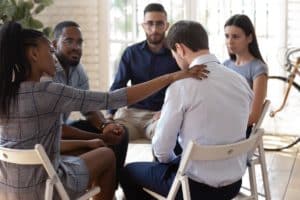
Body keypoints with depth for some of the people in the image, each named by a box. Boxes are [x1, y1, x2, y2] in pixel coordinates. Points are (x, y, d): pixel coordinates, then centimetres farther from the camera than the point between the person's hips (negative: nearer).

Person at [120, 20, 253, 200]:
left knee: (129, 172, 18)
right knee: (176, 162, 35)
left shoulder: (182, 85, -18)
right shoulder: (241, 81, 1)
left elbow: (162, 147, -13)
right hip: (234, 183, 7)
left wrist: (171, 161, 11)